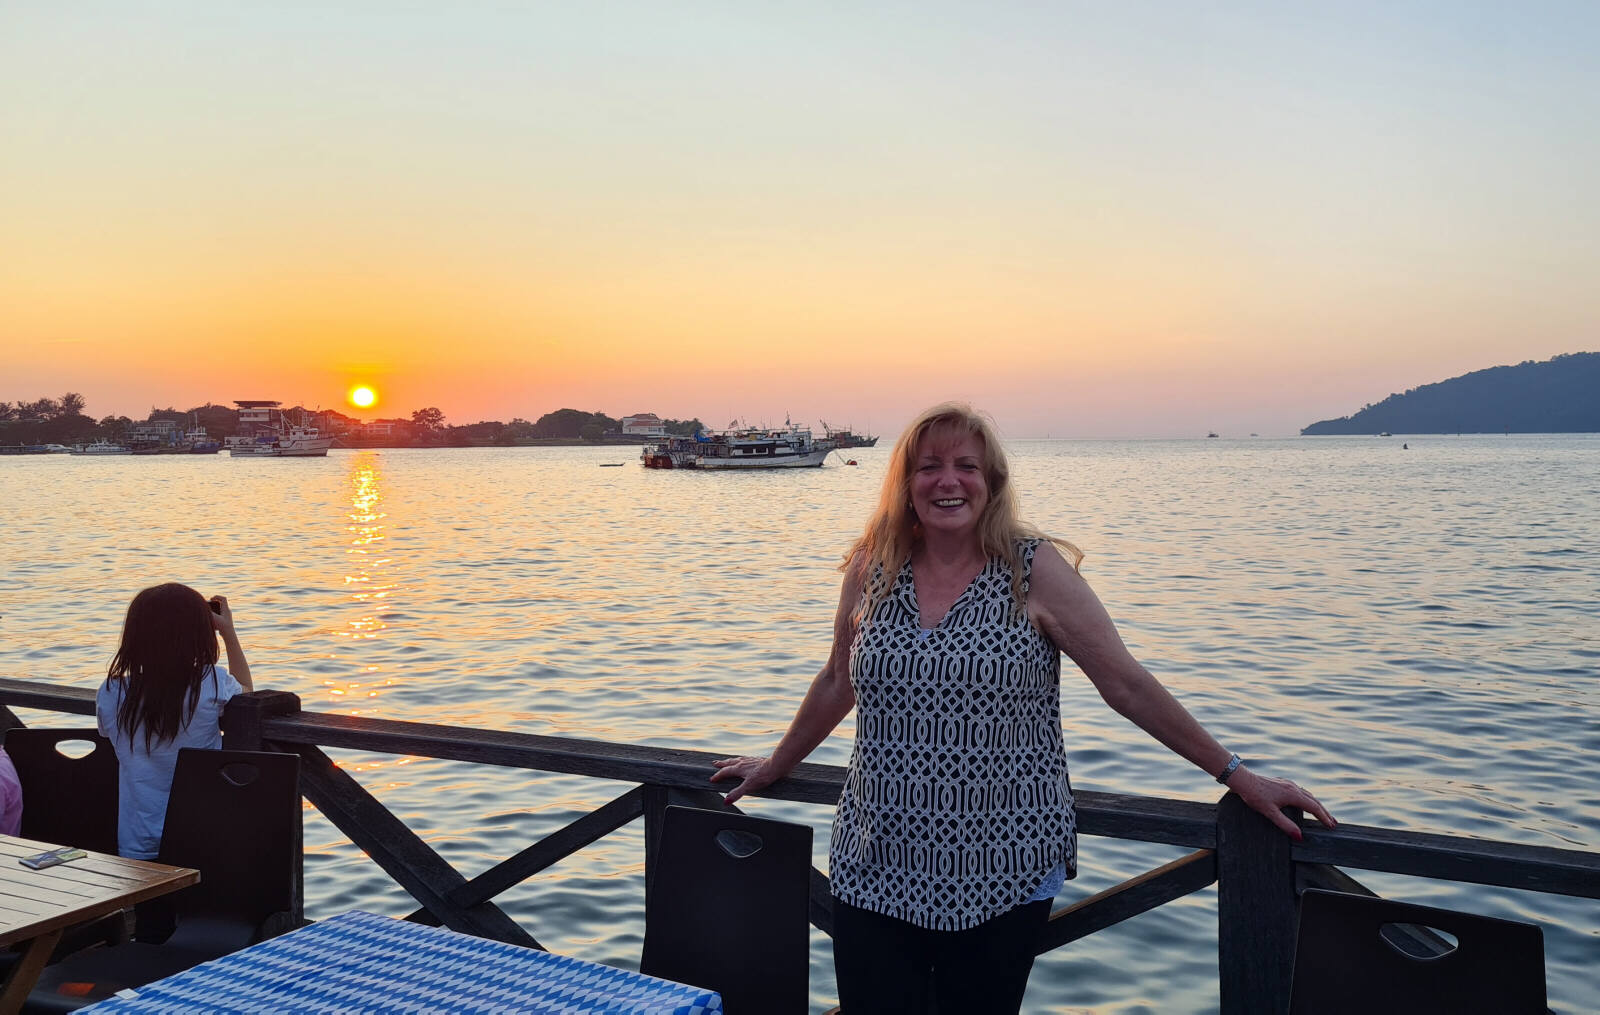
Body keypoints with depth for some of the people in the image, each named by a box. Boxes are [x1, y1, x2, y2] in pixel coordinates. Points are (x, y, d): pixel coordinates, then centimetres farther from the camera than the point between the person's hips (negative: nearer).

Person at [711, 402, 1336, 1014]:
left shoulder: (1035, 571, -6)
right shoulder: (870, 570, 3)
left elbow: (1127, 686, -4)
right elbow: (838, 683, 18)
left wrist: (1236, 775, -4)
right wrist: (775, 768, 28)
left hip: (1001, 875, -2)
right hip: (875, 874, 2)